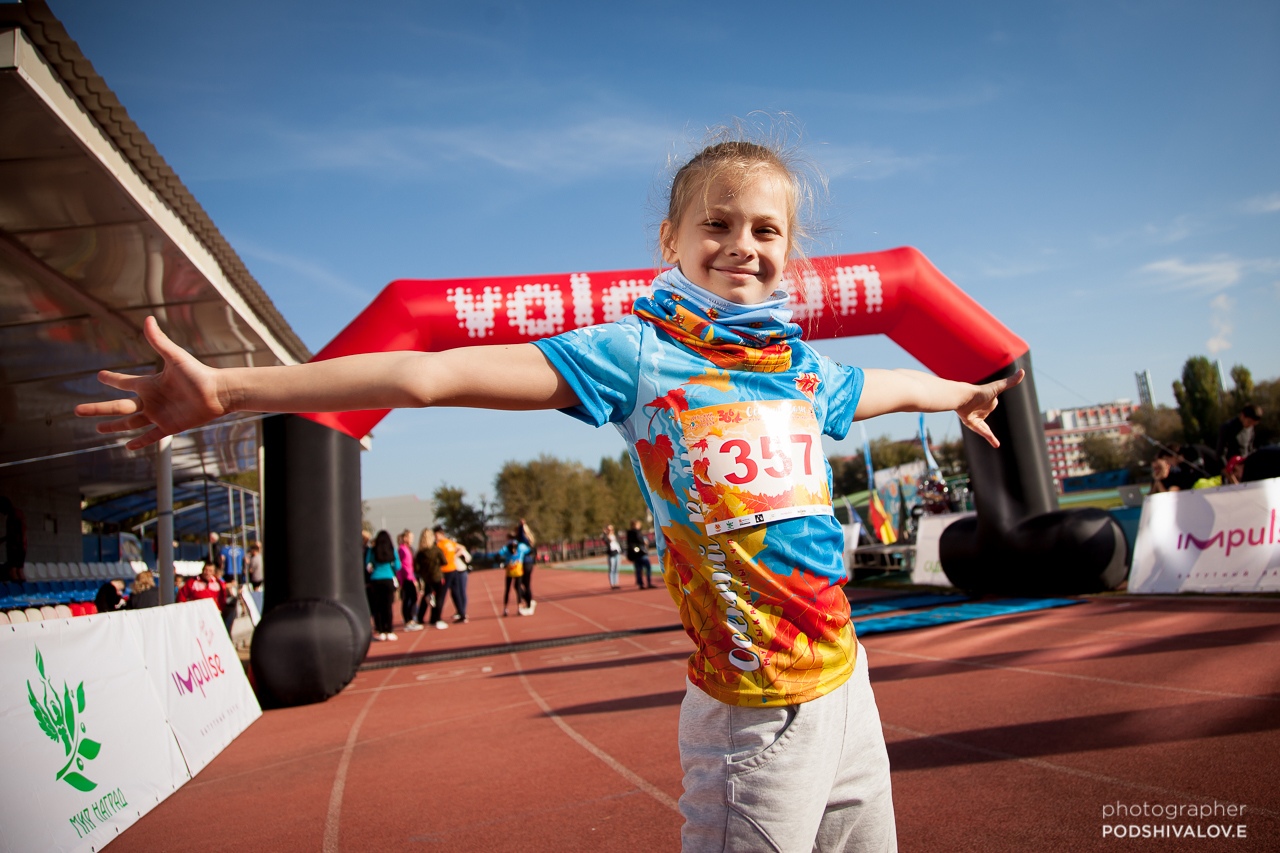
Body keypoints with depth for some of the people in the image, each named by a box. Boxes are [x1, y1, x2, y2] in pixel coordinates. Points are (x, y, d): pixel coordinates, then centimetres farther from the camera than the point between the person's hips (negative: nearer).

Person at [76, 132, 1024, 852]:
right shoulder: (636, 353, -10)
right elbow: (441, 372, -18)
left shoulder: (804, 367, 7)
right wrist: (232, 387, -21)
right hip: (753, 713, -6)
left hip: (849, 687, 7)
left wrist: (959, 394, 50)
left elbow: (881, 387, 31)